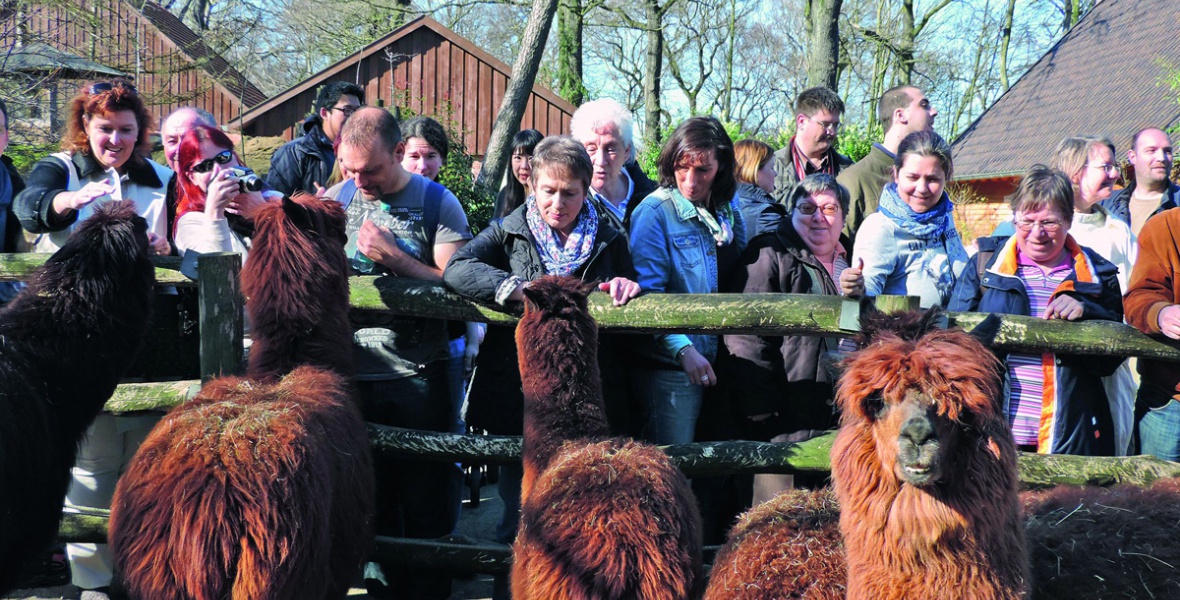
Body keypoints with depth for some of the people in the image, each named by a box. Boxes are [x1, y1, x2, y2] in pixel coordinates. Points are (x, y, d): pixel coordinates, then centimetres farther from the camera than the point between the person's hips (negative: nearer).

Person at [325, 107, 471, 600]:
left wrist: (392, 255, -16)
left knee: (426, 504, 3)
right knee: (370, 505, 10)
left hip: (418, 377, -3)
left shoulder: (437, 203, -3)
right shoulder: (335, 200, 7)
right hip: (353, 374, 3)